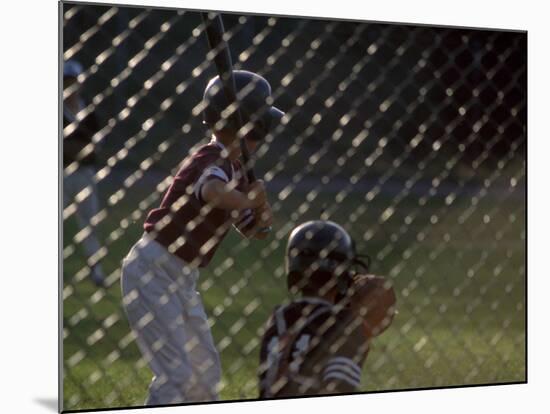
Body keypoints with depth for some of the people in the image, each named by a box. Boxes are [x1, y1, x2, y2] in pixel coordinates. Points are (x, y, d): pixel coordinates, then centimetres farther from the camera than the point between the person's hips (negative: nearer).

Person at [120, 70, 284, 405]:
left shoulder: (236, 169, 7)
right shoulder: (211, 163, -21)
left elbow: (252, 230, 14)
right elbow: (214, 194, -47)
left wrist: (262, 216, -8)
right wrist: (251, 199, -30)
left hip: (182, 278, 10)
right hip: (153, 273, -10)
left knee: (206, 371, 20)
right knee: (177, 373, -13)